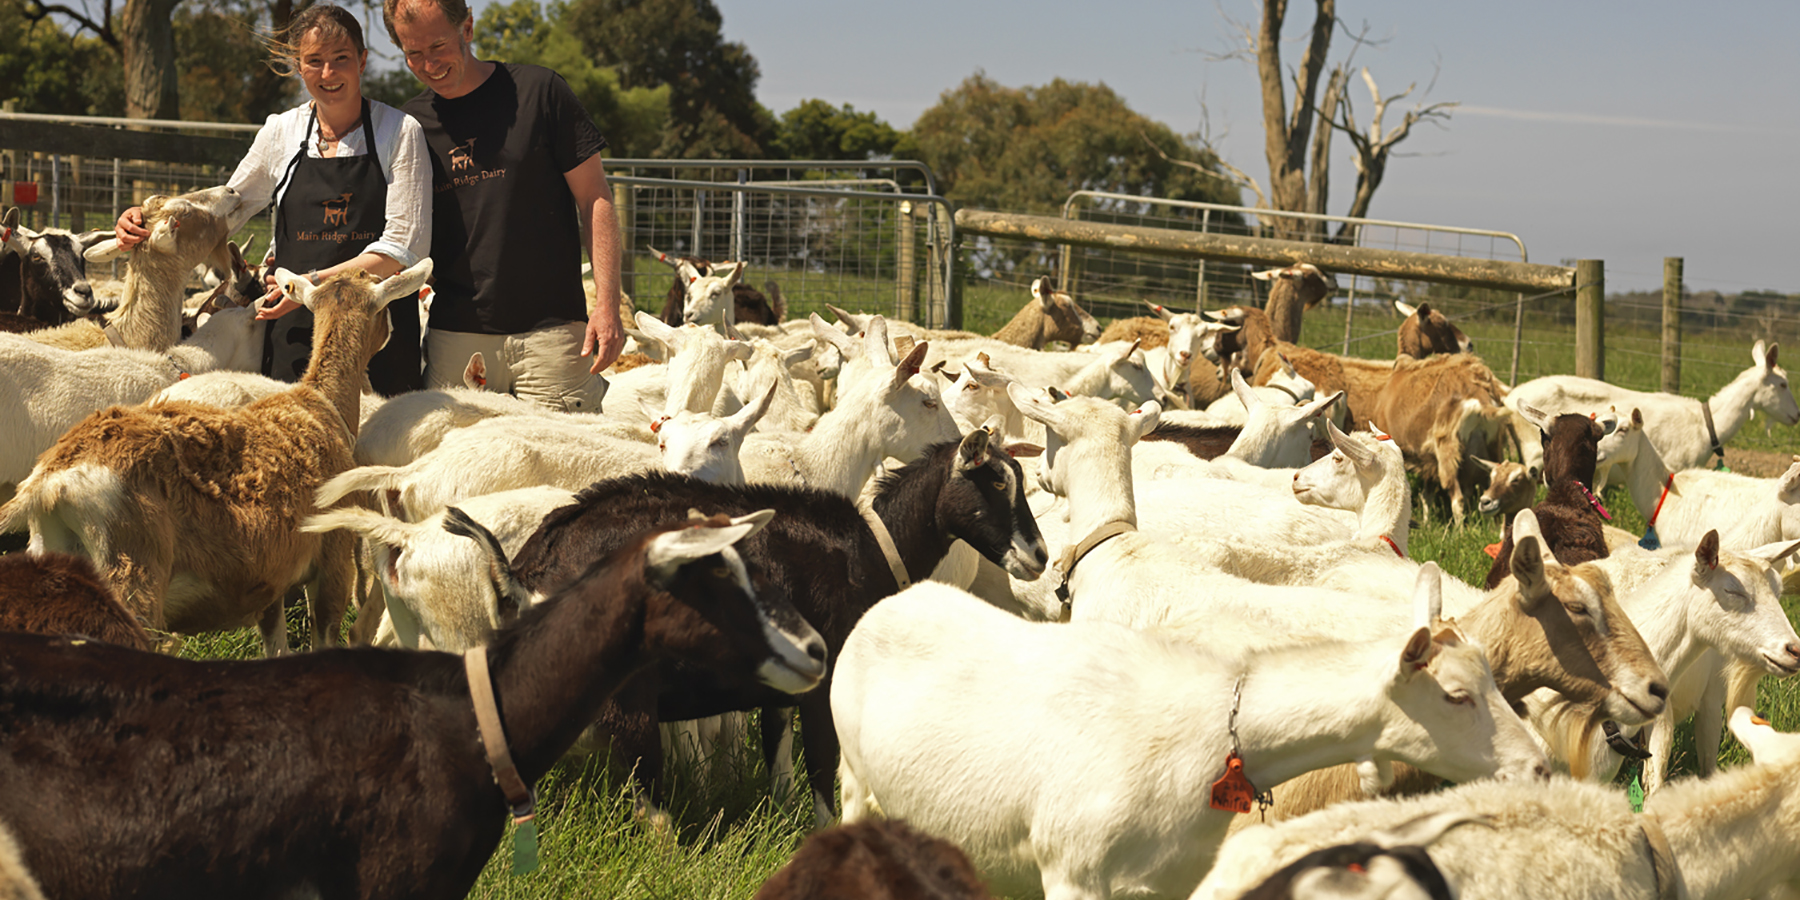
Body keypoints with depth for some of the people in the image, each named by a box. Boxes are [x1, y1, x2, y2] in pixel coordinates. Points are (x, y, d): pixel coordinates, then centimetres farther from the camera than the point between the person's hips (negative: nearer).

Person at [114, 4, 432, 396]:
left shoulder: (400, 132, -2)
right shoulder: (281, 133, 8)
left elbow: (405, 245, -8)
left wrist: (316, 282, -15)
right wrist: (148, 221, 7)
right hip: (295, 332, 2)